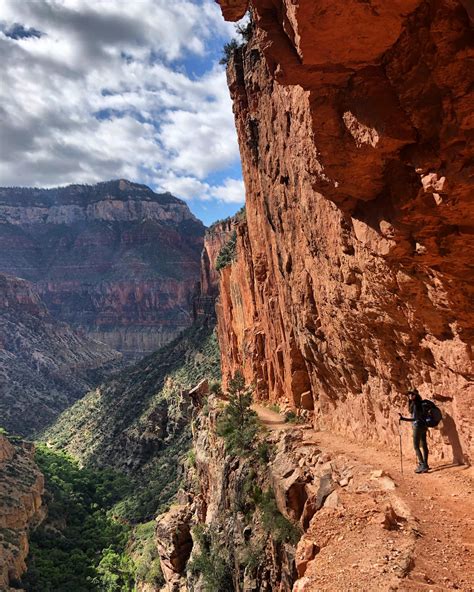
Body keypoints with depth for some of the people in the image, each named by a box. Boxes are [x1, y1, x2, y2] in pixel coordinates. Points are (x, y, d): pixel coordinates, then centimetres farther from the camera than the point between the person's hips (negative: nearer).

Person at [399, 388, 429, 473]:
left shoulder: (415, 404, -17)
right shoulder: (419, 403, 10)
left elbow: (414, 418, -24)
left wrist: (403, 418, -33)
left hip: (418, 426, -9)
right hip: (423, 426, 9)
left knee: (416, 446, -5)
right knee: (424, 445, 13)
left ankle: (423, 465, -8)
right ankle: (425, 465, 21)